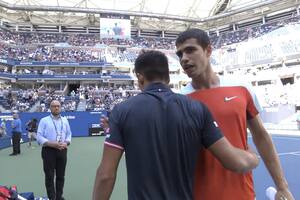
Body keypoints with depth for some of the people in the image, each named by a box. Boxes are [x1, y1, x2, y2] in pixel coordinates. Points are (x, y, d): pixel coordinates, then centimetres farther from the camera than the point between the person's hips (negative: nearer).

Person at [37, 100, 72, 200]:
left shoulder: (65, 120, 10)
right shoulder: (44, 120, -2)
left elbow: (69, 134, 12)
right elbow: (39, 137, -7)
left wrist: (66, 143, -8)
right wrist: (52, 144, -19)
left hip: (62, 150, 4)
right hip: (49, 150, -4)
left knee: (61, 176, 13)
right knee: (49, 176, 3)